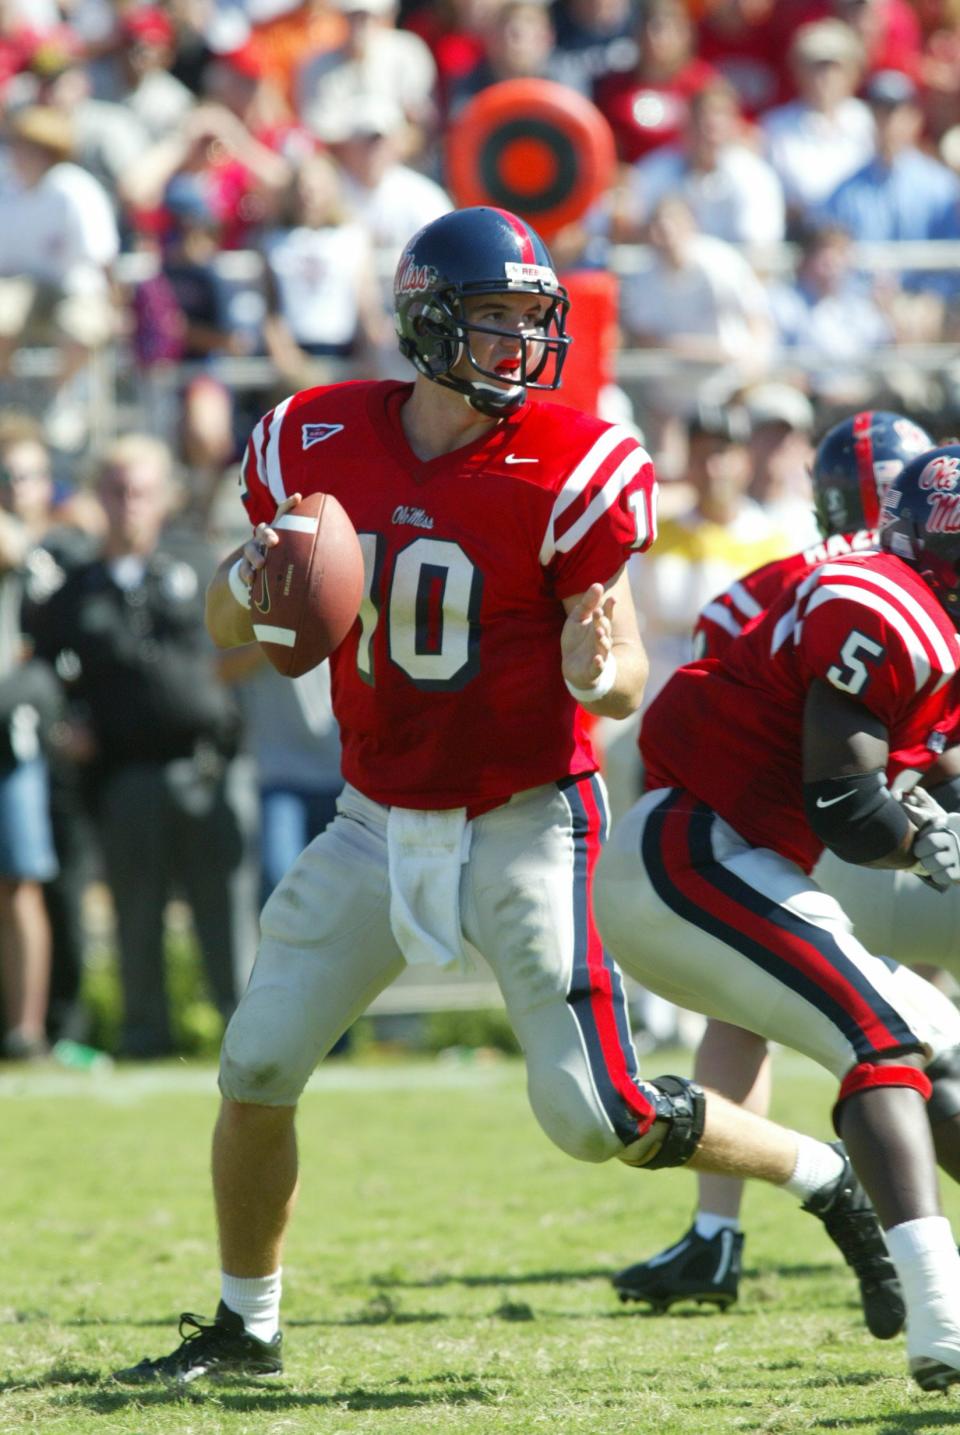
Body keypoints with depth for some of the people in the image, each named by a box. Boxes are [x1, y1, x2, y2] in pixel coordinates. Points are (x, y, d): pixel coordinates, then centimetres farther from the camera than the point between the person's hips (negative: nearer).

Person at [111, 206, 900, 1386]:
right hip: (381, 823, 4)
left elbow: (627, 678, -9)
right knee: (256, 1070, 4)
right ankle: (244, 1325, 24)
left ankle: (839, 1182, 9)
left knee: (596, 1113, -12)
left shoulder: (569, 472, -15)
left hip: (523, 820, -4)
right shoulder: (321, 444, -4)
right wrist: (249, 575, -15)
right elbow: (228, 635, 8)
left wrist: (600, 676, -33)